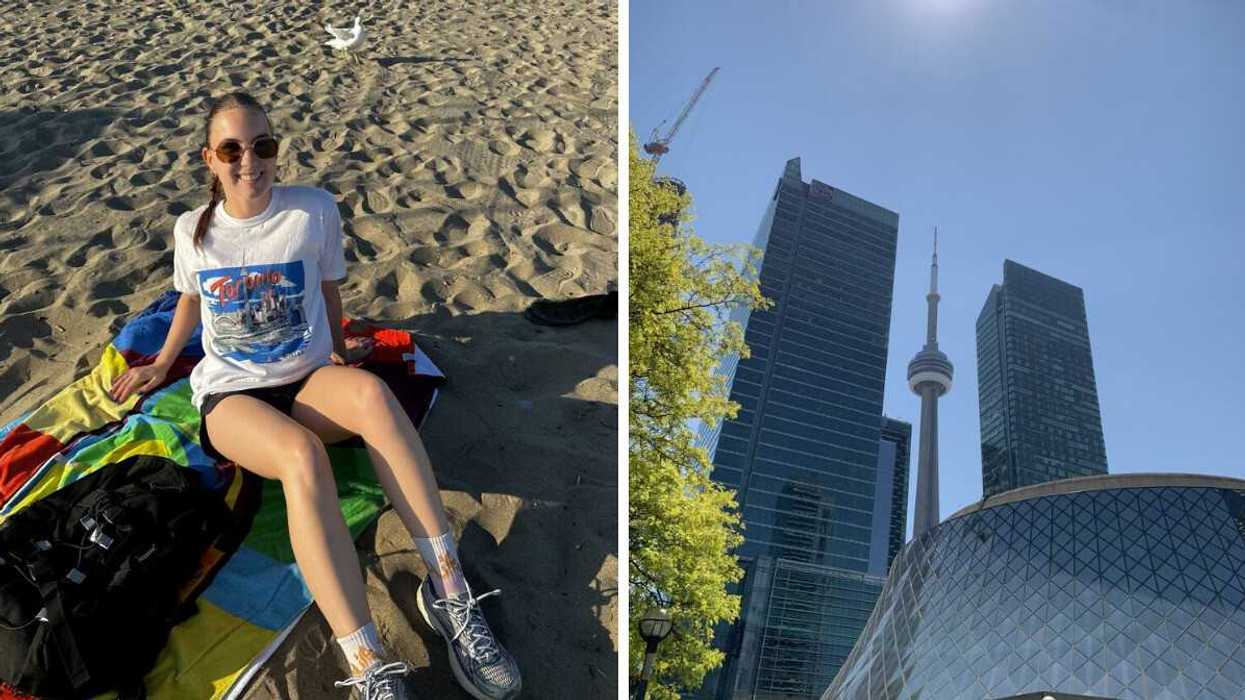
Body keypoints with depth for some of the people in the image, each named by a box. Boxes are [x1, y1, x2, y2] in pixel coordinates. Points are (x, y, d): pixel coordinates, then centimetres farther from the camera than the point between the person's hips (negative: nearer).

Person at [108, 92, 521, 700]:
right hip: (231, 394, 0)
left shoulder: (316, 209, -1)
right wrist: (161, 365, 32)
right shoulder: (193, 230, 5)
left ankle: (449, 593, -39)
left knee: (370, 390, -39)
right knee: (302, 455, -37)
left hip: (309, 380, 0)